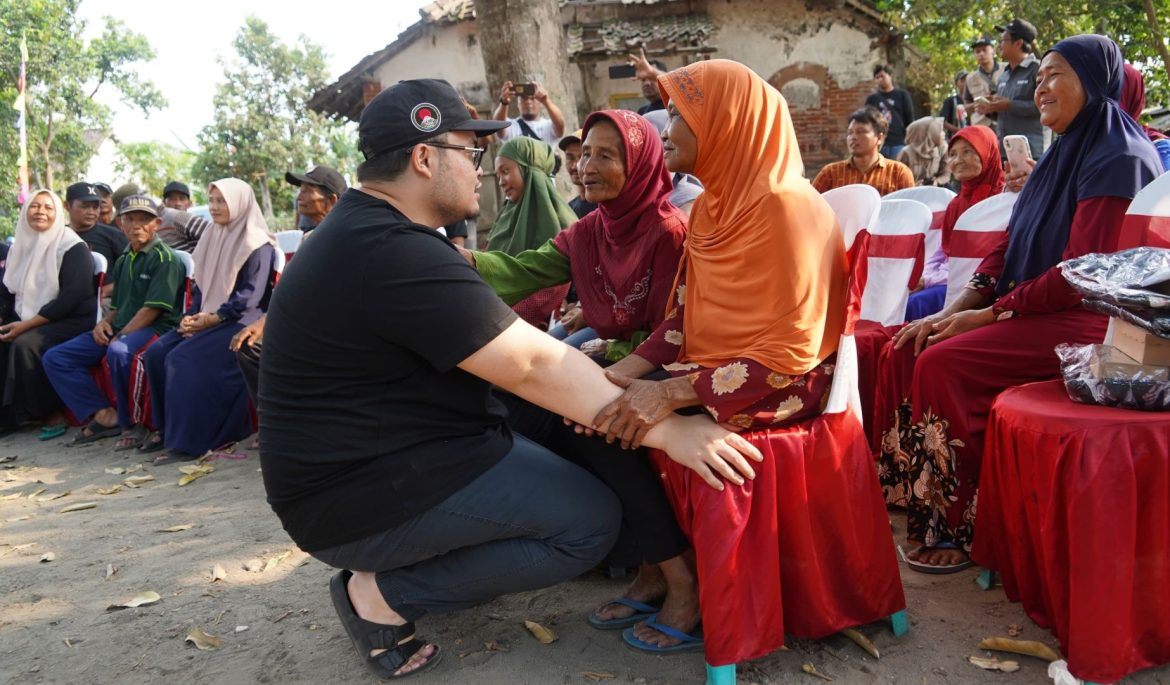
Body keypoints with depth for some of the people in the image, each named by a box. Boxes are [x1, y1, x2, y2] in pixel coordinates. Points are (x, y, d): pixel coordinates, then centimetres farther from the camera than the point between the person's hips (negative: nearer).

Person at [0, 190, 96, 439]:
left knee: (25, 344, -29)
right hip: (27, 322, 7)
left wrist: (28, 324, -20)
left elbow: (73, 296, -18)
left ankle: (53, 411, -14)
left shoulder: (73, 247, -8)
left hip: (72, 321, -6)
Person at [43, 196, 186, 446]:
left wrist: (120, 336, -15)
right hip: (119, 328, 8)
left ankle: (129, 424, -19)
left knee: (118, 352, -40)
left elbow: (153, 308, -14)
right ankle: (105, 415, -10)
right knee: (55, 358, -2)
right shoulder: (123, 261, 19)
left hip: (155, 328, -8)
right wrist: (103, 323, 3)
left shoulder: (164, 258, -6)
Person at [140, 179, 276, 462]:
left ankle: (187, 441, -18)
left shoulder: (258, 245, -8)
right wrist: (192, 316, 0)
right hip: (208, 320, 8)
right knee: (156, 352, -9)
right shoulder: (212, 239, 17)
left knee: (183, 357, -25)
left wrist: (212, 318, -17)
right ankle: (166, 428, 3)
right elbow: (201, 287, 18)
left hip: (239, 321, -8)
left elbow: (250, 296, -15)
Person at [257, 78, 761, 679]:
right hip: (365, 497, -10)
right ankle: (383, 594, -3)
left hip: (352, 463, 10)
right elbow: (533, 365, -26)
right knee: (589, 519, -12)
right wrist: (667, 431, -22)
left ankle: (387, 575, 12)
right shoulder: (392, 253, -25)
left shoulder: (364, 227, 8)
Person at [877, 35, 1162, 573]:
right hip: (1032, 309, 9)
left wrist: (989, 314, -15)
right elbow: (1009, 247, 12)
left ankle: (957, 529, -13)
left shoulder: (1118, 160, -12)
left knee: (942, 362, -26)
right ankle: (916, 496, 1)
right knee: (908, 349, -6)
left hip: (1087, 321, -9)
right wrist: (955, 309, -1)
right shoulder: (1062, 155, 16)